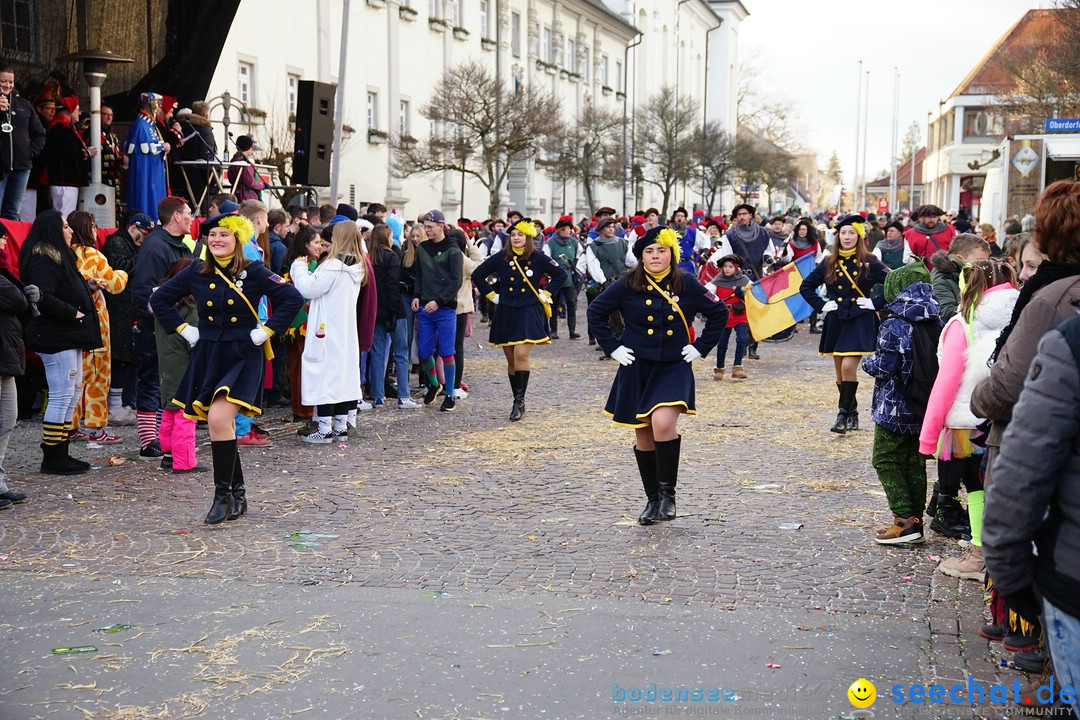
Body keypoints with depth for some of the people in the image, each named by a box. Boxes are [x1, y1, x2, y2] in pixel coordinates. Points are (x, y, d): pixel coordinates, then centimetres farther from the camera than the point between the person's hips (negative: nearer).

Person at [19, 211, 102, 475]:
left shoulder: (59, 256, 18)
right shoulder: (44, 260, -14)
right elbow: (43, 298, -26)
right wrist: (72, 313, -18)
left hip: (68, 336, 11)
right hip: (56, 337, -11)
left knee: (71, 396, 13)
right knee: (61, 397, -8)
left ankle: (59, 453, 18)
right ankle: (52, 458, -3)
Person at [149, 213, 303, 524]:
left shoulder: (253, 272, -6)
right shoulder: (196, 272, 4)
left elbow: (293, 299, -8)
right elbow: (159, 299, 14)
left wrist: (265, 331, -9)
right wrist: (184, 330, 6)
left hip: (242, 358, -5)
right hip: (208, 357, 5)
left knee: (219, 418, -21)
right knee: (222, 426, 8)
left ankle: (223, 496, -10)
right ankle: (237, 494, 23)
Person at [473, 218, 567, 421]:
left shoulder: (538, 259, -3)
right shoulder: (501, 258, 2)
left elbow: (561, 275, 7)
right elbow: (477, 275, 11)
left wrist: (545, 293, 2)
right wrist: (491, 295, 6)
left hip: (529, 313, -3)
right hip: (506, 313, 3)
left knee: (521, 355, -17)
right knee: (511, 360, 7)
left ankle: (519, 401, -11)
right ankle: (518, 401, 18)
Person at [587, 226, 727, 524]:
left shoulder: (687, 285, -2)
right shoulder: (628, 286, -2)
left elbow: (719, 312, 7)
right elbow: (596, 312, 6)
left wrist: (701, 347, 3)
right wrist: (612, 347, 1)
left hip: (673, 368, -2)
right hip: (636, 369, 2)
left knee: (663, 423, -25)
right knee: (644, 437, 8)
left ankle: (668, 492, -9)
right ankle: (653, 499, 23)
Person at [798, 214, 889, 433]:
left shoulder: (869, 262, -2)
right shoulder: (829, 263, 6)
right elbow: (805, 286, 14)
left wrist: (876, 303, -8)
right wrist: (821, 305, 4)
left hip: (860, 322, -4)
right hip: (836, 322, 4)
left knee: (848, 367, -17)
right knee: (840, 372, 9)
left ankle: (844, 415, -11)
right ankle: (852, 413, 23)